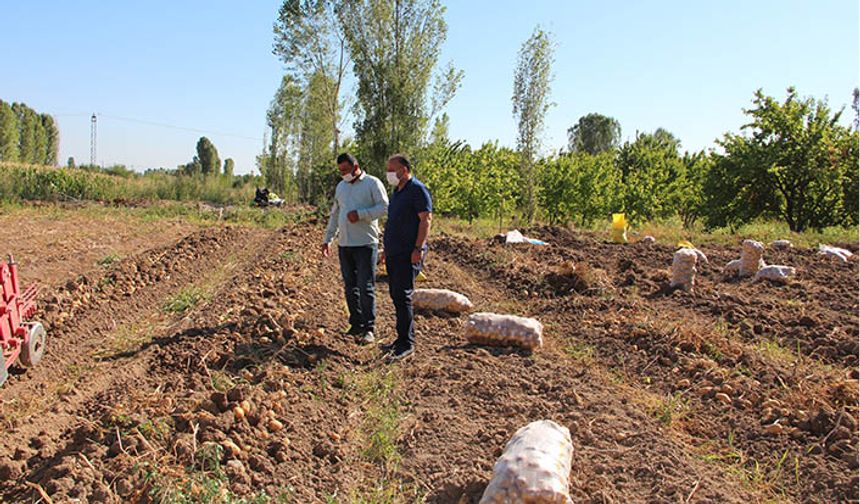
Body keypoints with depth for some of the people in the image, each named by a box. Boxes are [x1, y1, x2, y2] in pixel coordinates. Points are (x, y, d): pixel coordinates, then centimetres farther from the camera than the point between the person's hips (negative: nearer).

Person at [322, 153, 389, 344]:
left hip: (365, 244, -6)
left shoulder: (372, 183, -3)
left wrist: (360, 214, -18)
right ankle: (356, 325, 20)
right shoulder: (340, 186, 17)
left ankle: (368, 329, 0)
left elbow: (384, 207, -10)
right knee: (350, 287, 10)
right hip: (344, 244, 6)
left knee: (366, 287, -7)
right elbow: (334, 214, 21)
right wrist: (327, 239, 18)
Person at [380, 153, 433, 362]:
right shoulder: (397, 191, 19)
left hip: (409, 254, -10)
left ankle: (407, 343, -7)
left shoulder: (417, 189, -10)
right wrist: (387, 247, 22)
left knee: (402, 296, -12)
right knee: (396, 295, 11)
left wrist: (418, 248, -22)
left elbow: (426, 219, -16)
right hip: (394, 253, 10)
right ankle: (403, 339, 19)